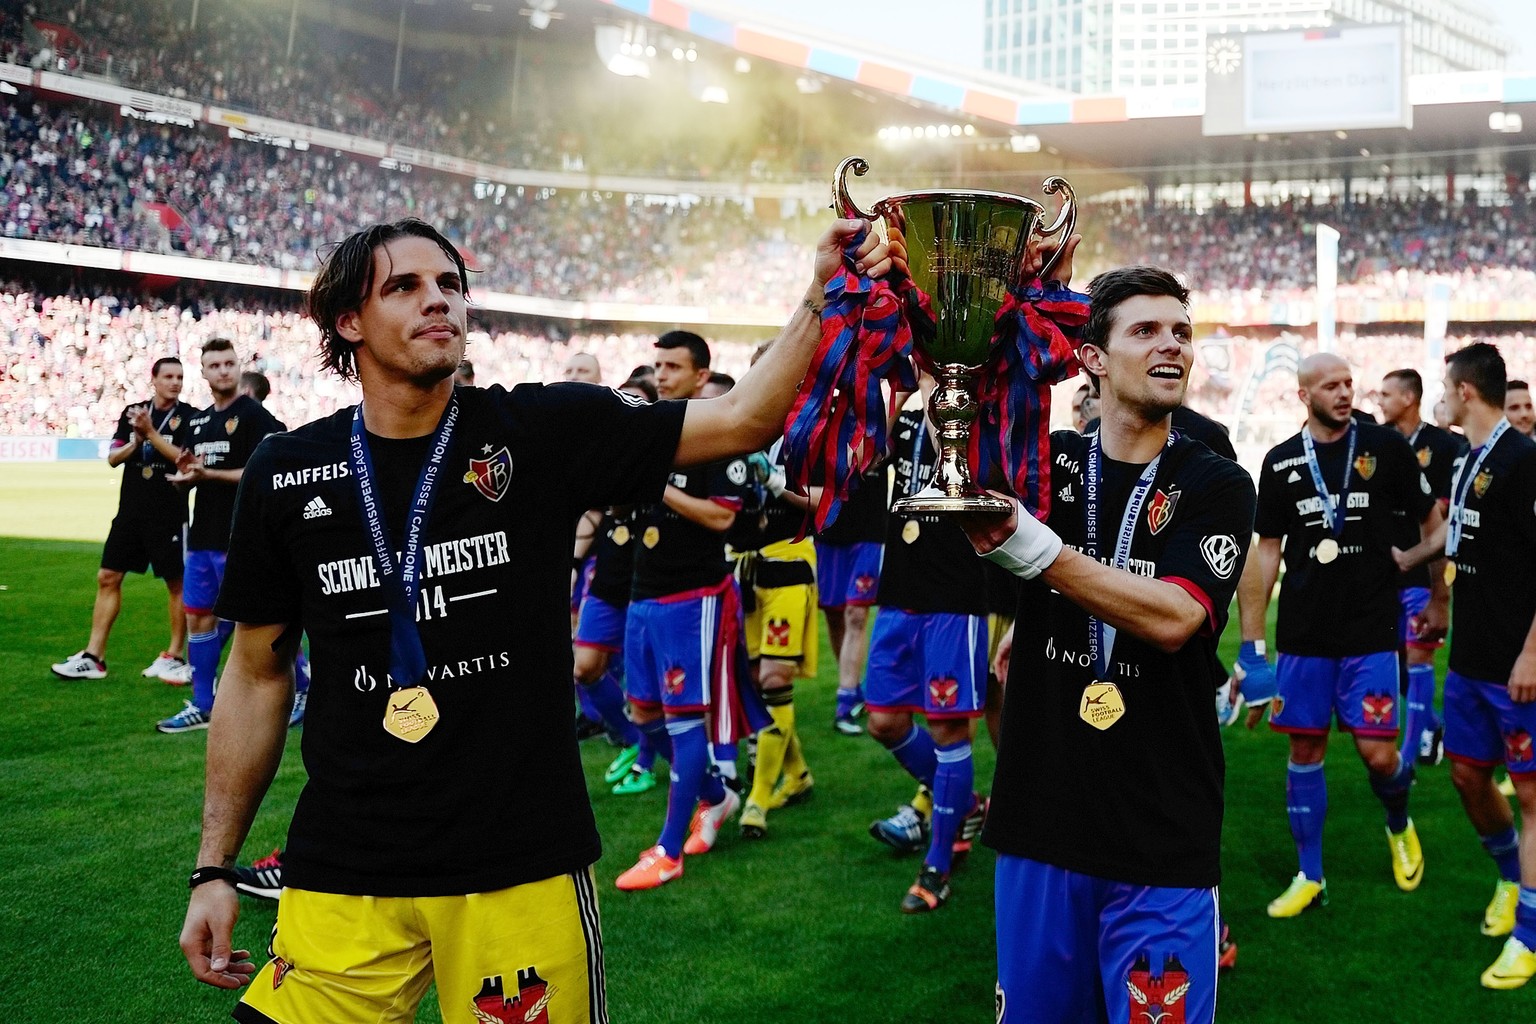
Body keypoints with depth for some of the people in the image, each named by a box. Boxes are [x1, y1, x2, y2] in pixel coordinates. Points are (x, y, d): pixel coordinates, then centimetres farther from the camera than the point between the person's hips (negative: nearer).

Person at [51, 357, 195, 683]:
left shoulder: (189, 416, -3)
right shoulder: (134, 412, 10)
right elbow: (113, 457, 6)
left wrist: (150, 433, -19)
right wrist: (136, 442, -11)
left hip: (169, 515, -5)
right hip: (130, 512, 5)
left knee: (176, 582, 0)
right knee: (108, 577, 5)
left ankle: (174, 657, 12)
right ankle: (93, 657, 11)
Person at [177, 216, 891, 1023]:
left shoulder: (543, 434, -2)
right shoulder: (287, 473, 1)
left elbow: (740, 421, -7)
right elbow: (257, 672, 8)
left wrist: (822, 296, -19)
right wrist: (214, 869, 8)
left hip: (522, 863, -1)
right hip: (342, 878, 1)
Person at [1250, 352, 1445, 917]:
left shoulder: (1385, 446, -2)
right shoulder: (1281, 462, 4)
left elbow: (1431, 521, 7)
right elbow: (1268, 549, 9)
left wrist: (1439, 600, 9)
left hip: (1372, 630, -2)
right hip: (1303, 634, 2)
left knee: (1378, 754, -5)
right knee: (1305, 748, 6)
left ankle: (1399, 826, 29)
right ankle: (1309, 876, 18)